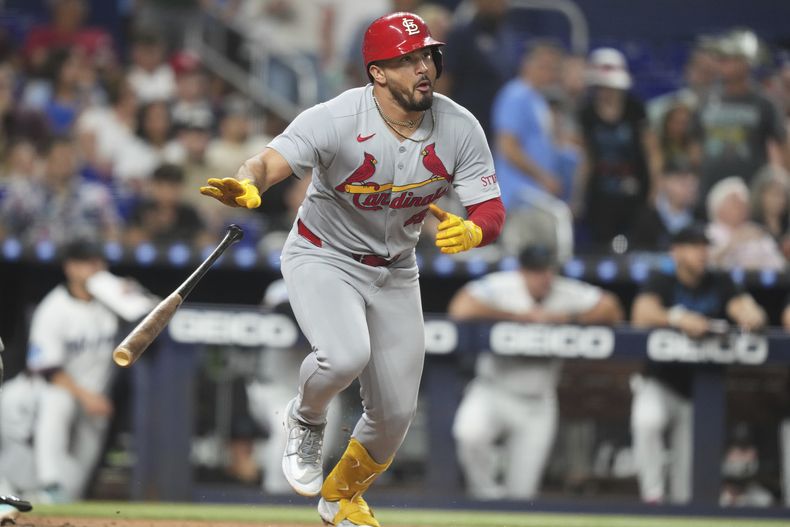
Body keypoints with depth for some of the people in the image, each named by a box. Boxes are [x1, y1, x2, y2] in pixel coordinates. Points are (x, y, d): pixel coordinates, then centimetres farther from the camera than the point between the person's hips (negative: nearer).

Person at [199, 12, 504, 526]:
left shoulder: (460, 129, -16)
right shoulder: (335, 120, -27)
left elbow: (492, 212, -16)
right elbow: (269, 161, -38)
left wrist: (470, 231, -40)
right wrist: (247, 186, -63)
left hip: (394, 271, 4)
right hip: (323, 259, -4)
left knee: (396, 412, 6)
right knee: (345, 356, -33)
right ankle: (307, 418, 4)